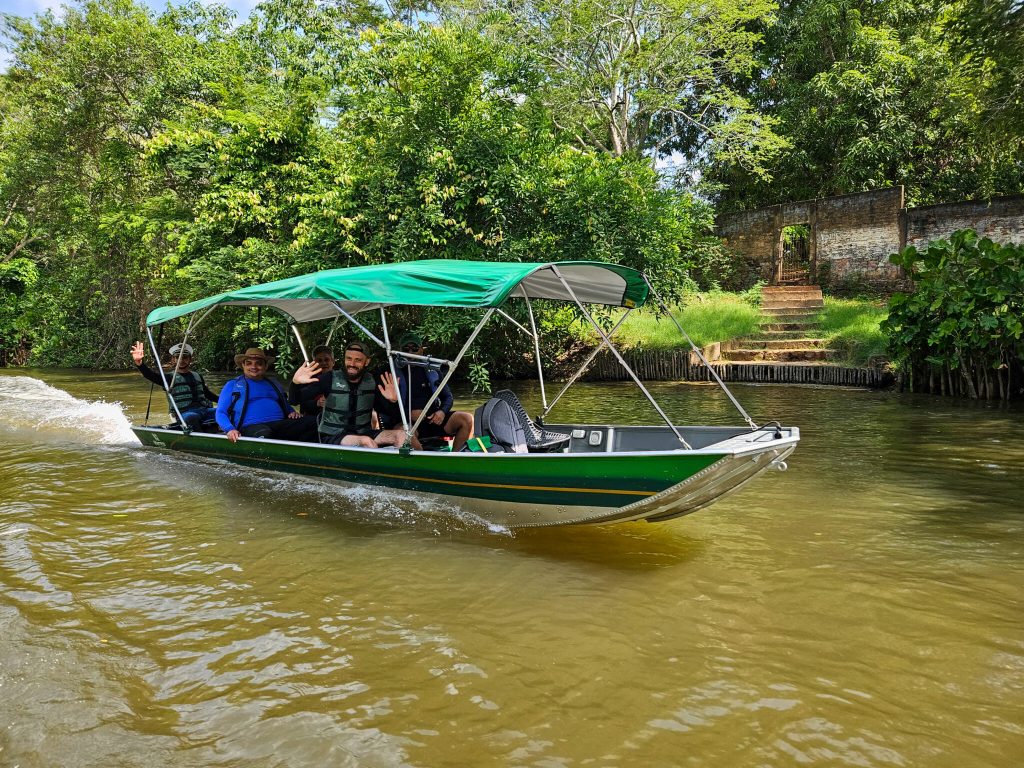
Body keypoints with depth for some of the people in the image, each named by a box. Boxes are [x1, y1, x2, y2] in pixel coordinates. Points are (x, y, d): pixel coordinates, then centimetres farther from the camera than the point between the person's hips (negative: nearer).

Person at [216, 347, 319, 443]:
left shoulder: (274, 384, 31)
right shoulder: (232, 385, 20)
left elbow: (287, 407, 37)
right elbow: (220, 413, 12)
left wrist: (293, 412, 10)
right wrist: (230, 429, -11)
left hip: (280, 425, 4)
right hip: (251, 427, -4)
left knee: (311, 422, -26)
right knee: (264, 433, -44)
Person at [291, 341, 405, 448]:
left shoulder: (373, 381, 2)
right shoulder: (331, 378, -6)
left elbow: (391, 417, 4)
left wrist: (393, 402, -17)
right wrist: (296, 383, -28)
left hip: (363, 433, 4)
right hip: (333, 437, -4)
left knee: (402, 435, -20)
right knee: (366, 441, -35)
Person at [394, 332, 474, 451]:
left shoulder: (432, 371, 16)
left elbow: (448, 397, 19)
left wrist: (442, 412, -5)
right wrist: (409, 414, -14)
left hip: (434, 419, 4)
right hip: (408, 423, -3)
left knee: (467, 419, -19)